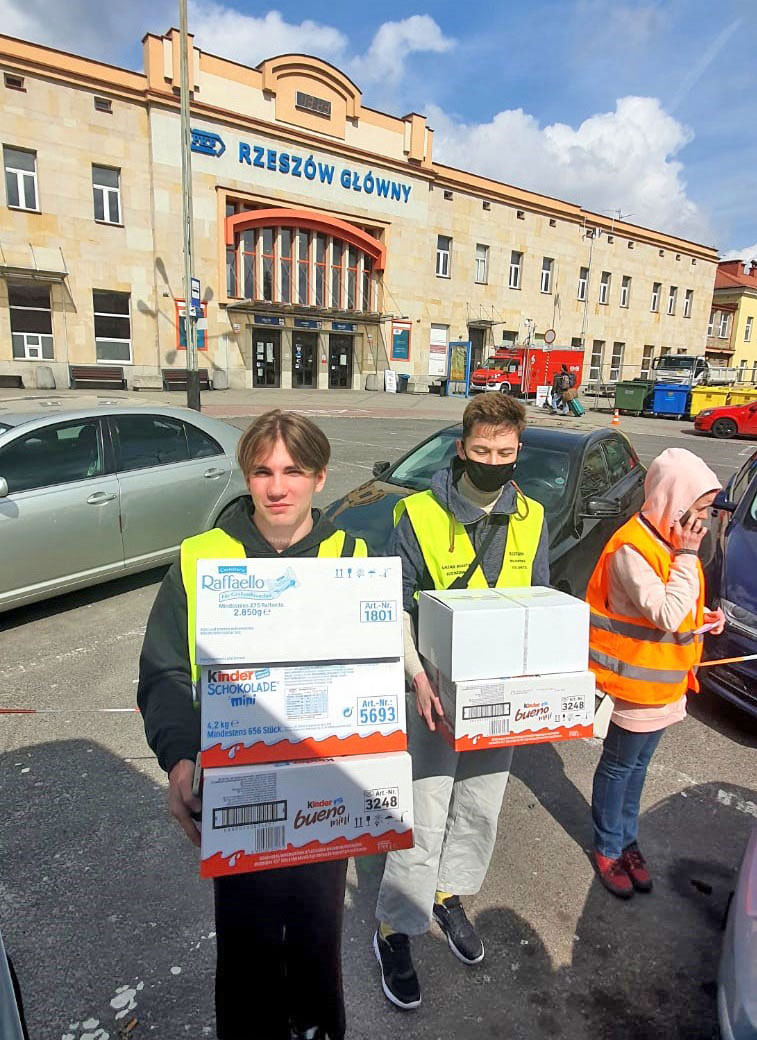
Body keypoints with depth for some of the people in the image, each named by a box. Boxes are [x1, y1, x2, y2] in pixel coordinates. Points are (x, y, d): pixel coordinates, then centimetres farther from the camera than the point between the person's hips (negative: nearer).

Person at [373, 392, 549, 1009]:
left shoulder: (531, 520, -1)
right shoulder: (419, 516, -13)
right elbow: (397, 608, -10)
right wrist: (419, 680, -23)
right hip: (436, 690, -4)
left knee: (480, 807, 20)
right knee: (425, 817, 4)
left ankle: (449, 894, 46)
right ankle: (395, 930, 27)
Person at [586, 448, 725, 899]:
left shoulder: (673, 541, 4)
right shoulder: (631, 549, -25)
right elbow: (667, 615, -30)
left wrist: (703, 618, -1)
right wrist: (688, 556, -25)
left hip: (665, 681, 8)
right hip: (635, 683, -8)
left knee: (638, 764, 21)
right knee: (619, 767, 10)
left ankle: (628, 840, 39)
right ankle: (608, 849, 30)